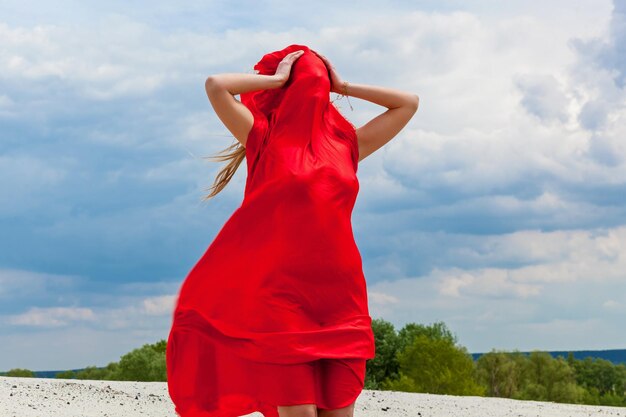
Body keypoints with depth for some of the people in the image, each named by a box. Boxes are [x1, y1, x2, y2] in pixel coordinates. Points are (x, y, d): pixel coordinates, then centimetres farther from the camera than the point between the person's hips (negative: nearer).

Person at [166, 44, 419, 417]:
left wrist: (342, 86, 19)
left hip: (342, 298, 4)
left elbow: (409, 103, 22)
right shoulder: (264, 138, 5)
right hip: (284, 297, -4)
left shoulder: (346, 144, 15)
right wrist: (277, 78, 4)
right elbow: (216, 85, -7)